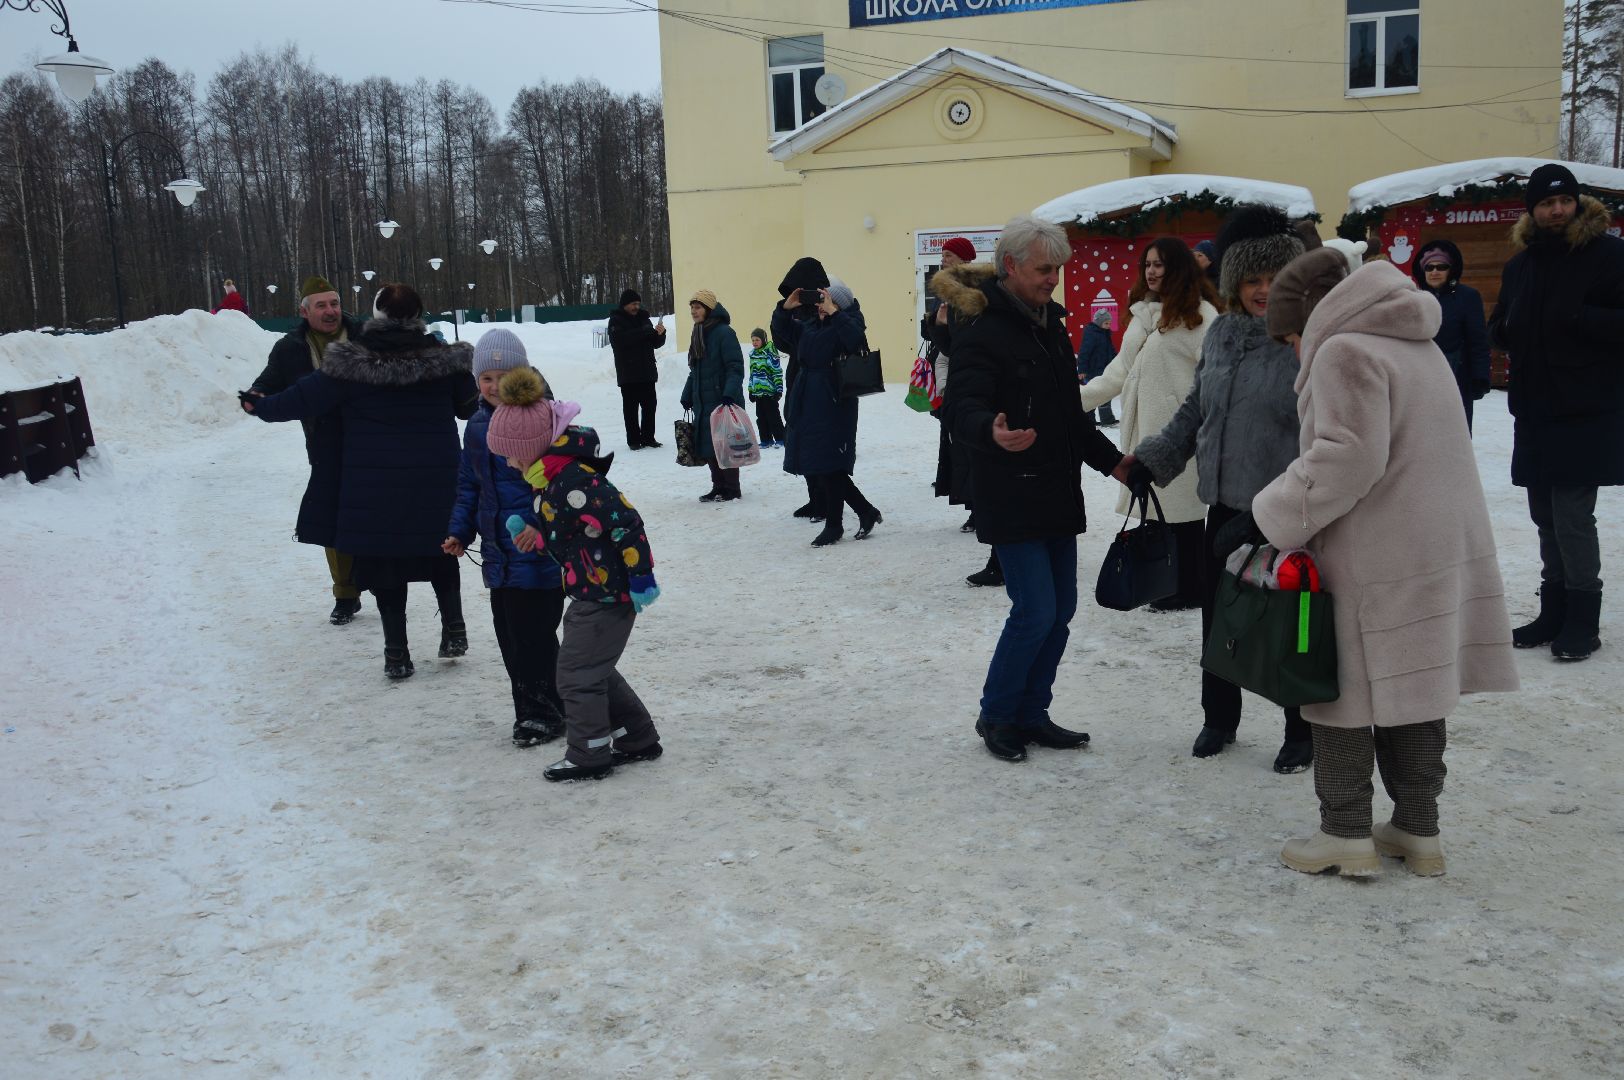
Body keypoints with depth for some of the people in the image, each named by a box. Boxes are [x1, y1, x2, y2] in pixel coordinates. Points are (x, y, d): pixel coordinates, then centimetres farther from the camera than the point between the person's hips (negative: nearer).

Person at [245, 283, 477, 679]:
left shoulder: (351, 362, -10)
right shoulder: (443, 358, -6)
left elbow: (304, 398, -3)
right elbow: (470, 406, 7)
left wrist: (261, 407, 14)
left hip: (375, 488, -1)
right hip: (436, 483, 2)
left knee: (384, 565, 9)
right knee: (440, 555, 21)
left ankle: (397, 654, 11)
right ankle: (453, 631, 18)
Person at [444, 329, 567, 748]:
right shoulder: (477, 426, 10)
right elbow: (469, 486, 18)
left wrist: (542, 525, -26)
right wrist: (460, 531, 9)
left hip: (540, 550, -7)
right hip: (499, 552, 7)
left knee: (533, 634, -3)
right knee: (509, 634, 12)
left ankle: (545, 713, 14)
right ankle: (530, 711, 25)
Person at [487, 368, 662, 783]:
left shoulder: (572, 481, -26)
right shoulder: (556, 475, 6)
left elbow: (623, 521, -28)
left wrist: (640, 574, -23)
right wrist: (541, 535, 10)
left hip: (608, 594, -11)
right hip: (592, 592, 11)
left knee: (577, 672, 0)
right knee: (594, 668, 20)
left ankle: (589, 756, 13)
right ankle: (638, 737, 31)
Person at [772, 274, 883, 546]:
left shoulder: (845, 323, -7)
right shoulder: (810, 325, 13)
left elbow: (857, 339, -29)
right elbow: (781, 332, 25)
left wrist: (833, 313, -24)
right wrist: (786, 307, 8)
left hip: (834, 404, -8)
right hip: (807, 404, 8)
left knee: (828, 466, -3)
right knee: (812, 466, 9)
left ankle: (834, 525, 12)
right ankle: (866, 512, 19)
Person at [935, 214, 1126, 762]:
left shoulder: (1050, 324, 15)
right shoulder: (982, 329, -12)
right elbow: (963, 408, -25)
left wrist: (1112, 461, 23)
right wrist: (992, 432, -46)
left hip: (1058, 494, 9)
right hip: (1011, 499, -8)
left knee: (1060, 610, 10)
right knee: (1035, 611, -9)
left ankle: (1031, 714, 23)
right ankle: (995, 716, 10)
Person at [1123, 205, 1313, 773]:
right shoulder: (1220, 333, 7)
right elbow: (1194, 411, 17)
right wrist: (1149, 459, 14)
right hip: (1225, 502, 6)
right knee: (1218, 616, 16)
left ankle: (1301, 731, 26)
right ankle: (1219, 719, 35)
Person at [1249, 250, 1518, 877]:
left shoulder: (1343, 351, -12)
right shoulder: (1415, 343, 18)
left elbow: (1345, 461, -21)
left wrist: (1266, 519, -13)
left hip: (1376, 563, -9)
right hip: (1444, 549, 9)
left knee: (1345, 691, 3)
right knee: (1414, 691, 15)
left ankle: (1347, 835, 10)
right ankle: (1417, 831, 23)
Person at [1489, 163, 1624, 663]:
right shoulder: (1521, 264, 12)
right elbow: (1500, 328, 20)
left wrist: (1577, 318, -23)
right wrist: (1507, 329, -1)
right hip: (1535, 410, 6)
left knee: (1572, 514, -7)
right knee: (1546, 515, 12)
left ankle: (1583, 618, 6)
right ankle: (1554, 612, 23)